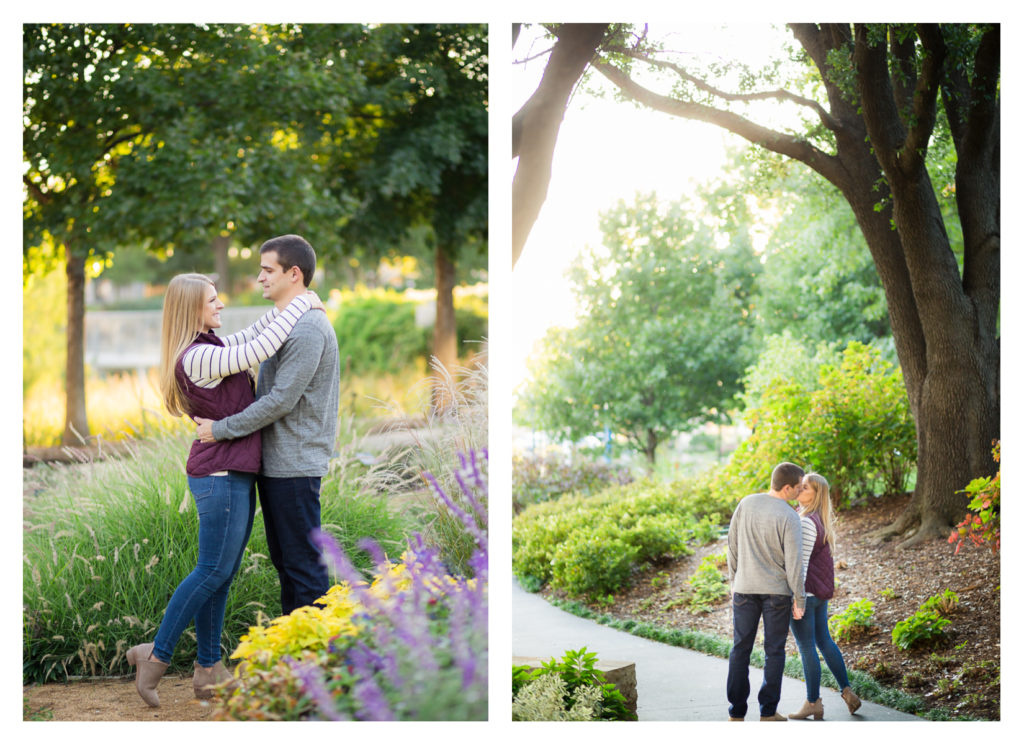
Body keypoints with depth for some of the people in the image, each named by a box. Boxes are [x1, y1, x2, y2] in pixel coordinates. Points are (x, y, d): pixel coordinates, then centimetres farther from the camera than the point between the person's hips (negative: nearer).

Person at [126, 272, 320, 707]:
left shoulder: (207, 348, 12)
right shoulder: (197, 357, -17)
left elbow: (248, 339, 25)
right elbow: (259, 350, -21)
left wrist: (290, 306, 15)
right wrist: (300, 305, -10)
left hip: (236, 476, 10)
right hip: (221, 475, -10)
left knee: (223, 574, 10)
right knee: (213, 572, -5)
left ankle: (208, 671, 14)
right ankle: (157, 655, 3)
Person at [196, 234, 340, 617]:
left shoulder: (308, 330, -17)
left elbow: (281, 400, -21)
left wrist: (221, 429, -15)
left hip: (295, 466, -10)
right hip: (274, 461, 10)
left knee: (303, 563, -5)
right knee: (284, 560, 15)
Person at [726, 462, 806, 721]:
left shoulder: (745, 504, -2)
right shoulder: (789, 517, -15)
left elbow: (733, 545, 5)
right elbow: (794, 561, -15)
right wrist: (799, 599, -5)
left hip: (745, 589, 3)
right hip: (777, 591, -3)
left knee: (740, 649, 8)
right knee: (774, 651, 8)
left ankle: (736, 713, 7)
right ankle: (768, 712, 10)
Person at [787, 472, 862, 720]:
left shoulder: (806, 523, -19)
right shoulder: (820, 520, 9)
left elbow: (800, 562, -21)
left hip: (804, 592, -9)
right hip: (820, 592, 9)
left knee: (806, 648, 1)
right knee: (824, 641, 20)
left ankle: (813, 703, 9)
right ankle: (847, 691, 24)